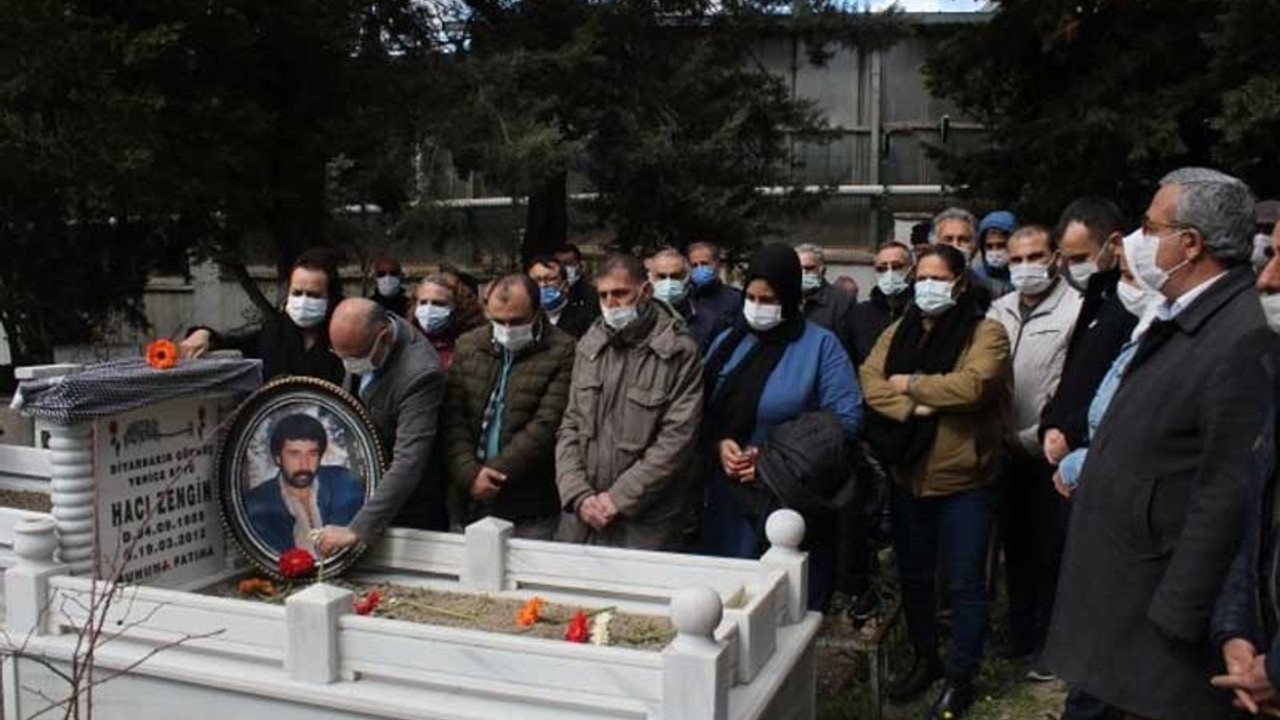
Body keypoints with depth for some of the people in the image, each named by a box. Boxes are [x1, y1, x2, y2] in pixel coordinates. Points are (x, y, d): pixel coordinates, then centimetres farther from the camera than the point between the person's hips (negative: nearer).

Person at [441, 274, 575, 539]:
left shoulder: (563, 351, -9)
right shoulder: (468, 345, 8)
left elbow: (546, 425, -15)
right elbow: (452, 416, 3)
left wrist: (494, 472, -15)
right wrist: (469, 473, -10)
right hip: (472, 500, 4)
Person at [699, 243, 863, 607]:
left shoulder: (820, 344, -3)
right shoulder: (728, 342, 10)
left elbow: (847, 418, -9)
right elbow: (704, 411, 13)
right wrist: (719, 444, -8)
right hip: (729, 497, 4)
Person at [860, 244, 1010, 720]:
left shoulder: (985, 333, -8)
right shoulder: (898, 332, 8)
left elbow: (971, 386, -25)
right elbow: (869, 381, -5)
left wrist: (910, 384, -14)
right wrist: (912, 407, -21)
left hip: (963, 482, -5)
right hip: (909, 477, 5)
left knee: (964, 583, 5)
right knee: (914, 575, 18)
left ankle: (960, 677, 21)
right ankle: (925, 659, 36)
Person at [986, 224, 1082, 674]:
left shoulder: (1075, 310, -12)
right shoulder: (1000, 310, 9)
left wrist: (1033, 436, -15)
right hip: (1007, 453, 6)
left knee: (1049, 552, 4)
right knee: (1015, 547, 17)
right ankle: (1019, 636, 32)